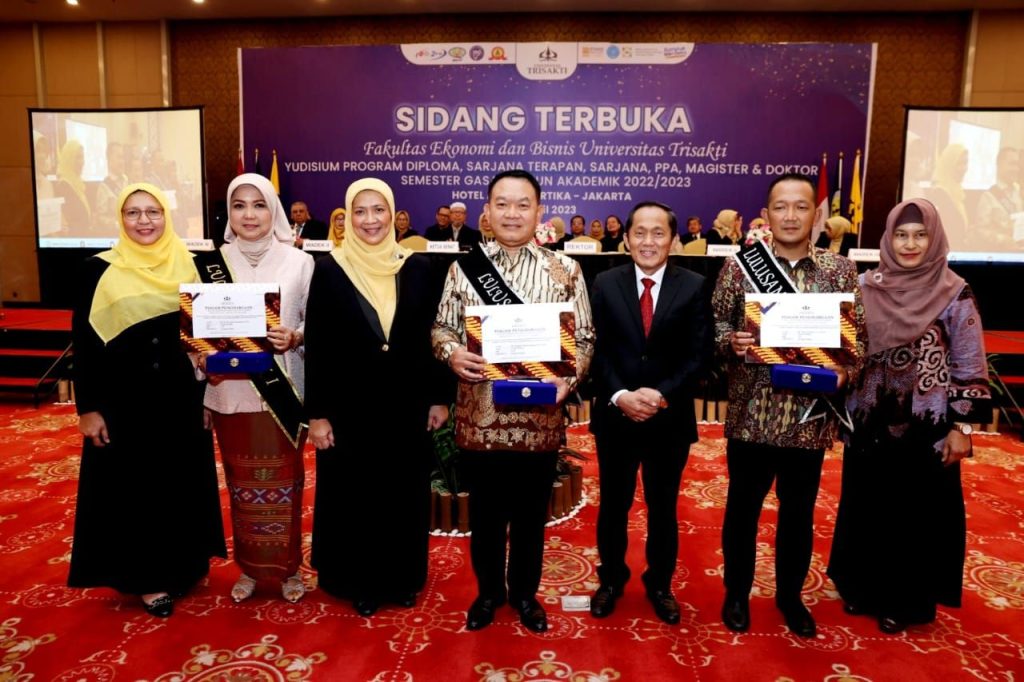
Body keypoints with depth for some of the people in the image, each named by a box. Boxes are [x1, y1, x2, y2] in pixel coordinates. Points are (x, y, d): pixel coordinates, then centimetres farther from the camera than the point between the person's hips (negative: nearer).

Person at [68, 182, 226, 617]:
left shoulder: (186, 265, 3)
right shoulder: (99, 270, -5)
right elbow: (83, 343, -5)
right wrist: (87, 408, -8)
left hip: (178, 394, 3)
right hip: (123, 397, -3)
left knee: (182, 480, 12)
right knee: (132, 484, 7)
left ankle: (181, 565, 31)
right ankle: (145, 576, 22)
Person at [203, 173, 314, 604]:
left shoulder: (299, 261, -3)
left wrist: (294, 338, -18)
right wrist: (205, 358, -11)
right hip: (231, 393, 2)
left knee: (283, 482, 9)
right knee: (241, 483, 13)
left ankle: (288, 567, 27)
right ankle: (249, 567, 31)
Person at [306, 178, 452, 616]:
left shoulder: (417, 268, 1)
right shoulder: (329, 270, -3)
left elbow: (432, 339, 4)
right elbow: (316, 347, -4)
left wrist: (439, 397, 1)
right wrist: (317, 413, -6)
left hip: (406, 406, 2)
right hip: (349, 407, -1)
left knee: (405, 493, 13)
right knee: (353, 496, 11)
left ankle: (403, 578, 33)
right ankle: (359, 582, 31)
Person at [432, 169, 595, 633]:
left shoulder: (565, 271, 1)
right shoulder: (463, 266, 4)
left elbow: (584, 338, 2)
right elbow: (442, 326, 8)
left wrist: (567, 378, -15)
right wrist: (452, 353, -14)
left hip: (539, 416, 0)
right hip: (479, 415, 1)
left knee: (531, 512, 15)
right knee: (485, 510, 16)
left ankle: (525, 592, 37)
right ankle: (489, 590, 38)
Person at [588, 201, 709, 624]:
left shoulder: (693, 287, -1)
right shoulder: (605, 284, 1)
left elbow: (698, 355, -5)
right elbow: (597, 350, -3)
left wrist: (661, 394, -18)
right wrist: (619, 395, -16)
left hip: (670, 418, 0)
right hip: (615, 415, 1)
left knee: (663, 508, 15)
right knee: (613, 505, 14)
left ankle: (660, 585, 35)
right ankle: (611, 579, 35)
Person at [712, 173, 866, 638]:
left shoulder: (840, 270, 2)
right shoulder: (740, 264, -1)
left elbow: (859, 336, 5)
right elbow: (714, 322, 1)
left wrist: (846, 371, -13)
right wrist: (731, 341, -20)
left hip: (810, 416, 1)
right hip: (751, 414, -1)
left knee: (799, 511, 16)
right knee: (742, 506, 12)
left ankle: (790, 594, 37)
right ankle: (737, 592, 33)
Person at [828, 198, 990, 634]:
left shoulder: (955, 295, -7)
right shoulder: (865, 286, 0)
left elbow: (969, 367, -6)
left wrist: (962, 427, -8)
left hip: (927, 425, -3)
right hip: (870, 421, 3)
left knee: (917, 512, 9)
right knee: (866, 507, 14)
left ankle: (907, 600, 28)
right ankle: (863, 587, 33)